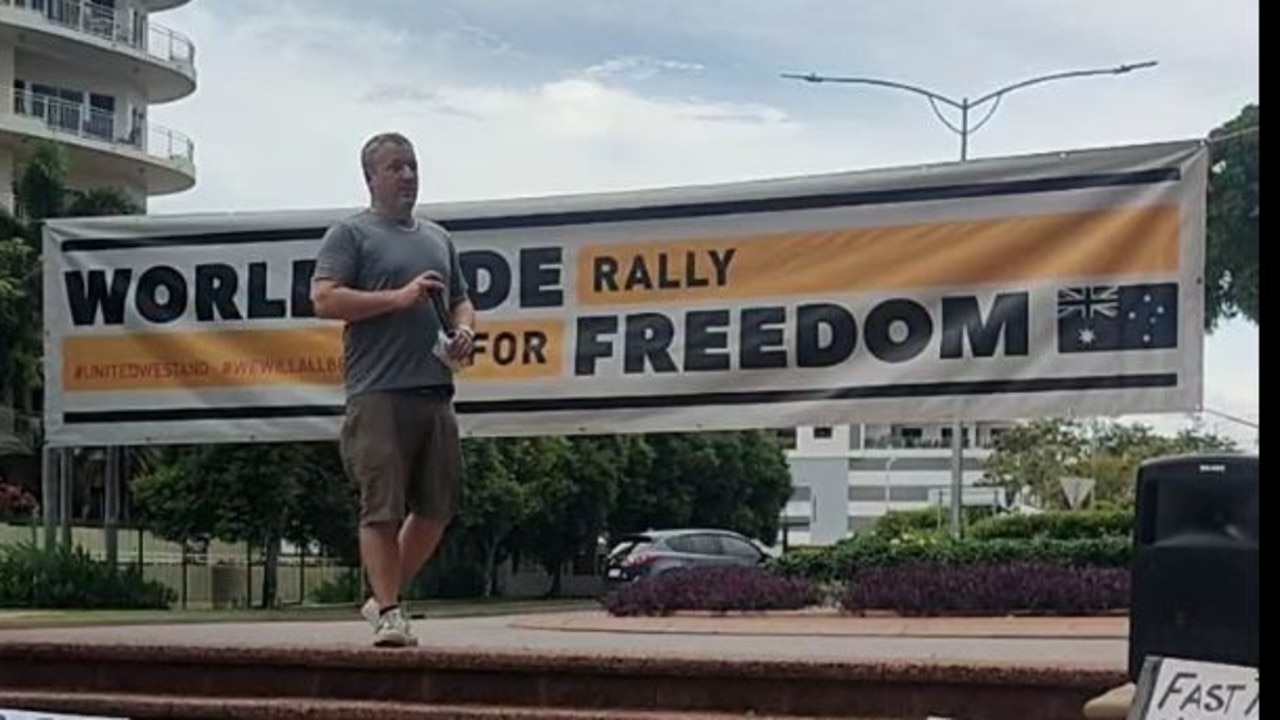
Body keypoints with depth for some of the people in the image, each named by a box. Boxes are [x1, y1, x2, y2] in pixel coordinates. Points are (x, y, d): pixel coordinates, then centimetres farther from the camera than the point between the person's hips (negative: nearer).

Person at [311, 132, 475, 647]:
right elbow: (324, 299, -9)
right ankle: (388, 611, -3)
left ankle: (383, 596, 22)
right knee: (382, 507, -7)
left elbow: (461, 301, 30)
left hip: (435, 389, 7)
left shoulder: (438, 239, 23)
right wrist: (398, 298, -13)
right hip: (379, 392, -7)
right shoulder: (350, 233, 3)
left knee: (438, 505, 7)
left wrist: (464, 330, 7)